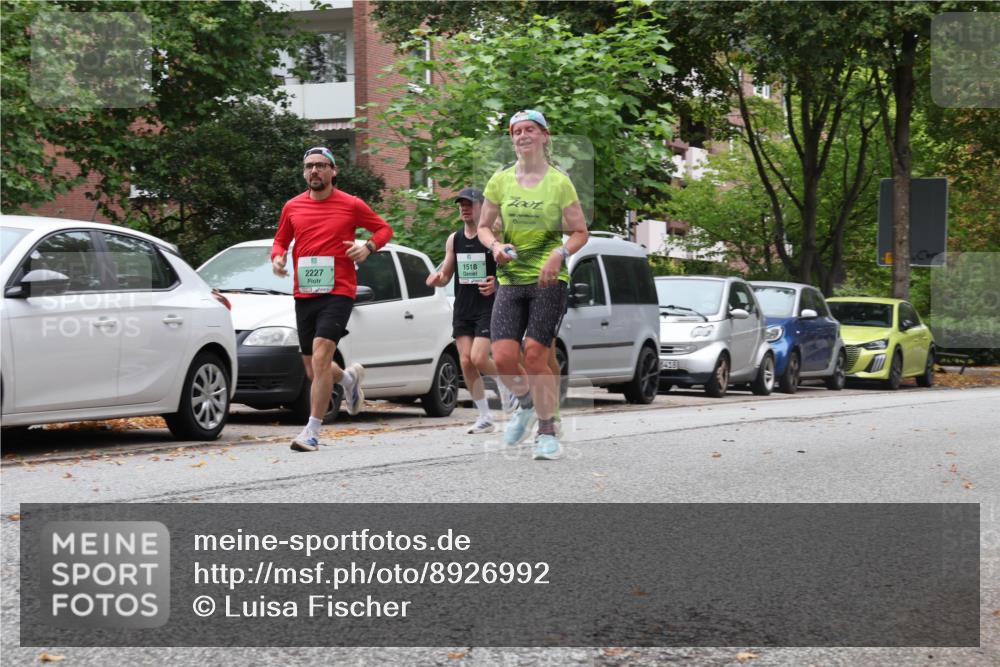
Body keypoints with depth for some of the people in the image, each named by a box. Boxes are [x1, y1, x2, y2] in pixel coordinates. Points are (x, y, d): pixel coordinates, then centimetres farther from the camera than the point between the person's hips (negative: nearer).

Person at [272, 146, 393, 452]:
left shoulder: (351, 205, 1)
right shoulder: (293, 207, 9)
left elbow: (384, 228, 12)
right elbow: (281, 240, 20)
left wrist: (368, 247, -7)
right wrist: (277, 257, -3)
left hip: (338, 292, -5)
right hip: (304, 295, 5)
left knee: (320, 358, -19)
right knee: (313, 370, 10)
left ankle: (312, 431, -15)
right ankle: (349, 378, 45)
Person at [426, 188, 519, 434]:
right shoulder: (454, 240, 10)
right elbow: (445, 275, 16)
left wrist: (496, 285, -24)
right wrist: (436, 279, -7)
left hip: (488, 307, -5)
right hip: (462, 309, 5)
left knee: (478, 359, -18)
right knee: (466, 362, -3)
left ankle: (504, 383, 16)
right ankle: (485, 418, 7)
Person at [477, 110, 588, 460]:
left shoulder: (559, 182, -1)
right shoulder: (501, 180, 6)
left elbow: (580, 232, 3)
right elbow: (484, 226, 15)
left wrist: (560, 254, -15)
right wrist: (495, 246, -7)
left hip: (548, 278, -3)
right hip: (510, 280, 3)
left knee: (535, 355, -11)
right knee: (503, 357, -8)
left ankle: (547, 432, 4)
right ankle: (527, 403, 24)